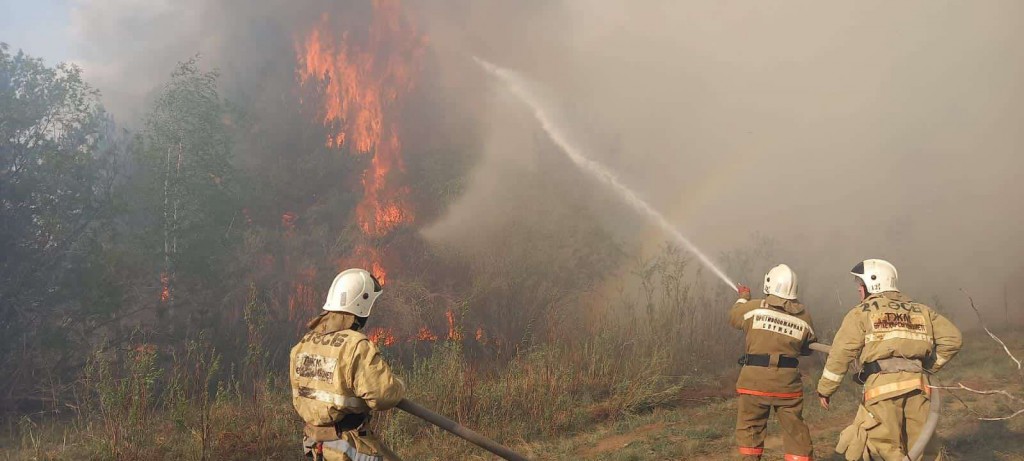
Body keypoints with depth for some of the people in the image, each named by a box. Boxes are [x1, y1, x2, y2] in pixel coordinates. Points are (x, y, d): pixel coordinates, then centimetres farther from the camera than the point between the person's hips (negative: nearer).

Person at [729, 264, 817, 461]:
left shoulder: (754, 307, -6)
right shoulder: (803, 316, 1)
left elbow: (733, 317, 14)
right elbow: (807, 348, 12)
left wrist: (743, 298, 32)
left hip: (755, 380, -2)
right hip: (788, 382, 2)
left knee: (750, 429, 10)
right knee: (796, 431, 10)